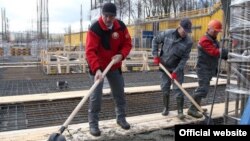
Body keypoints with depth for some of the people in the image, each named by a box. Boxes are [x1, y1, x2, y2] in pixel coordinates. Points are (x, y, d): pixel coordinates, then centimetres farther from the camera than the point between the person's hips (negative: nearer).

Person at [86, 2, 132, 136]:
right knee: (96, 94, -7)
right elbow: (90, 51, -31)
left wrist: (121, 55, -21)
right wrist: (97, 69, -44)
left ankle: (121, 118, 32)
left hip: (114, 65, 5)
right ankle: (93, 123, 8)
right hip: (98, 66, -5)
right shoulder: (94, 29, -23)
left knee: (119, 92, 13)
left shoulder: (121, 26, -8)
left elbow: (127, 43, 0)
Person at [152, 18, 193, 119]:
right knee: (165, 88, 10)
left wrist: (176, 71, -19)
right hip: (164, 66, 2)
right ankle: (166, 108, 25)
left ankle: (180, 111, 9)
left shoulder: (188, 42, -15)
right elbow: (155, 40, 2)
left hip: (177, 68, -2)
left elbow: (184, 58, -14)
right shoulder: (167, 33, -11)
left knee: (177, 89, -2)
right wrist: (155, 55, -6)